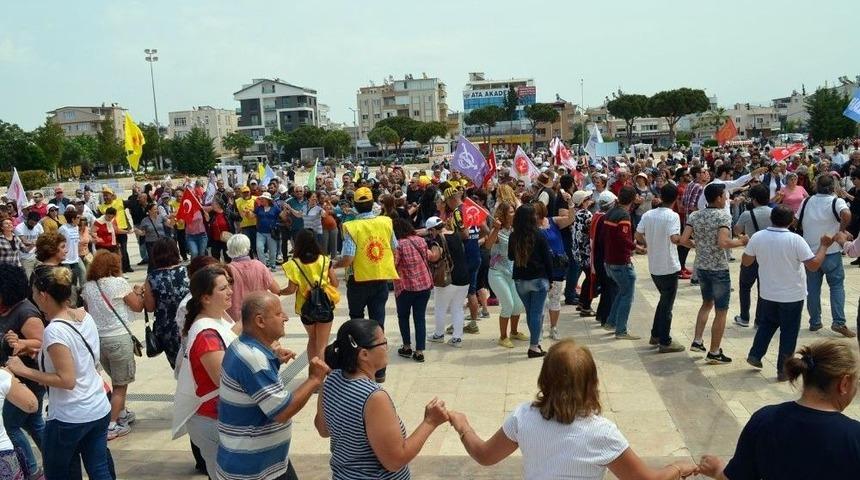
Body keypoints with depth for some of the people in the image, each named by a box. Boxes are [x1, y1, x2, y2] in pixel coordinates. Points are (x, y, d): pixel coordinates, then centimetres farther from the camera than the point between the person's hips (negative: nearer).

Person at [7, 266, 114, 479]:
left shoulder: (54, 330, -21)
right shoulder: (85, 316, 0)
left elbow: (67, 380, -22)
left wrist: (23, 370, -17)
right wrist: (44, 351, 8)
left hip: (69, 418, -7)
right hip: (99, 410, 7)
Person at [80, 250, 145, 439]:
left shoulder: (87, 287, 5)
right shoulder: (118, 282, -9)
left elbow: (88, 310, 19)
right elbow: (137, 306, -1)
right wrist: (138, 292, 17)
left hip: (98, 338, 6)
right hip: (119, 337, -6)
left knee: (117, 380, 24)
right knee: (121, 384, 6)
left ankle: (122, 414, 38)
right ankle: (111, 427, 5)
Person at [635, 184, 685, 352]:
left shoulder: (648, 214, 2)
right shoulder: (673, 216, -15)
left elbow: (638, 236, 4)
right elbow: (674, 238, -27)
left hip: (653, 266, 6)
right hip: (669, 267, -6)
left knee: (664, 299, 23)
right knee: (667, 304, 5)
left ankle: (655, 335, 28)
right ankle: (665, 342, 12)